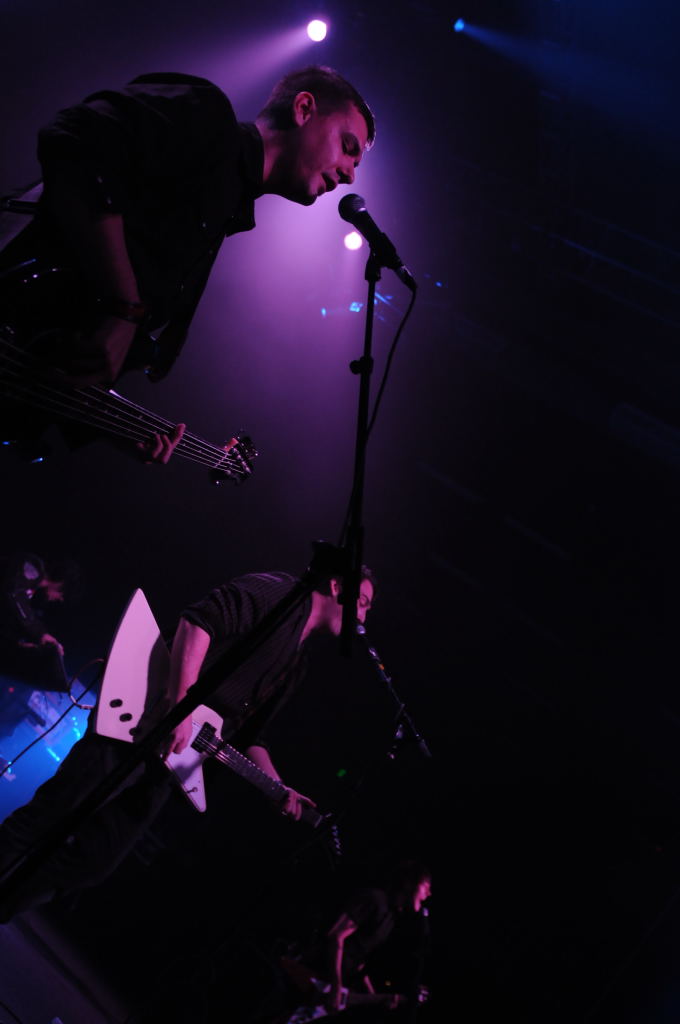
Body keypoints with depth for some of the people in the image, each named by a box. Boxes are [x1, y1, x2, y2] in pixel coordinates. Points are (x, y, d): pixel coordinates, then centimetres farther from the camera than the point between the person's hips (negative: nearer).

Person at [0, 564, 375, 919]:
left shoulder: (295, 665, 23)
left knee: (96, 860, 4)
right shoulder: (281, 592, -4)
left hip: (169, 756, 8)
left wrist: (279, 790, 13)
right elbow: (200, 620, -18)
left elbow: (249, 735, 26)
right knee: (48, 816, -11)